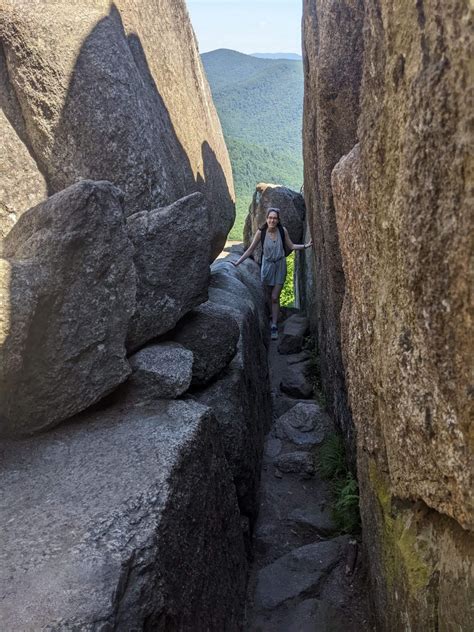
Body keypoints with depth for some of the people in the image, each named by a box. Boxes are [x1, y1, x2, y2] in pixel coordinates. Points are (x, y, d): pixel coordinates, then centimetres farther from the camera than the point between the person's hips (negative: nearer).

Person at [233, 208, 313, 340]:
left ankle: (274, 326, 0)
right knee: (269, 295, 13)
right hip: (267, 265, 1)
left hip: (280, 265, 0)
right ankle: (273, 316, 35)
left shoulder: (283, 230, -10)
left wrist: (306, 245, -9)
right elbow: (251, 249, -6)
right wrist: (238, 262, -10)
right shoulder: (261, 232, -13)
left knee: (275, 297, -4)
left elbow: (291, 246, 3)